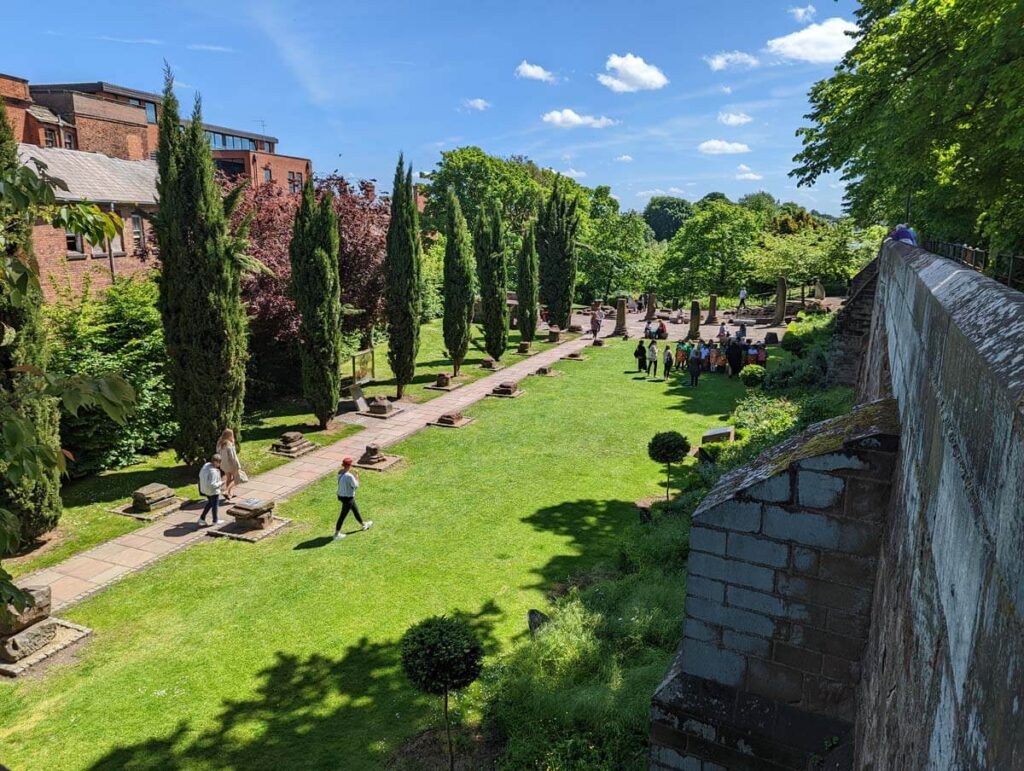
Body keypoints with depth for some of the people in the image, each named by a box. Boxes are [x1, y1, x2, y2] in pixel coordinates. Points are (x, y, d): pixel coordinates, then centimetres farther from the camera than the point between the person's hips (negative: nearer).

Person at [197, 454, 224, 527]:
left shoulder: (206, 465, -7)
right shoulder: (213, 472, -32)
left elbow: (201, 475, 8)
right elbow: (212, 485, -34)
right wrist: (220, 483, -18)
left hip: (205, 489, 8)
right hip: (213, 491, -8)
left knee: (210, 503, 28)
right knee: (215, 505, 13)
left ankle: (202, 518, 30)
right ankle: (215, 520, 30)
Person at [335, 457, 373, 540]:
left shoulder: (340, 472, -3)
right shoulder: (349, 476, -29)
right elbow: (356, 486, -18)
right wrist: (356, 478, -4)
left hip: (341, 495, 9)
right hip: (348, 498, -9)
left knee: (355, 510, 25)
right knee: (343, 515, 5)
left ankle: (363, 524, 44)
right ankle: (337, 534, 16)